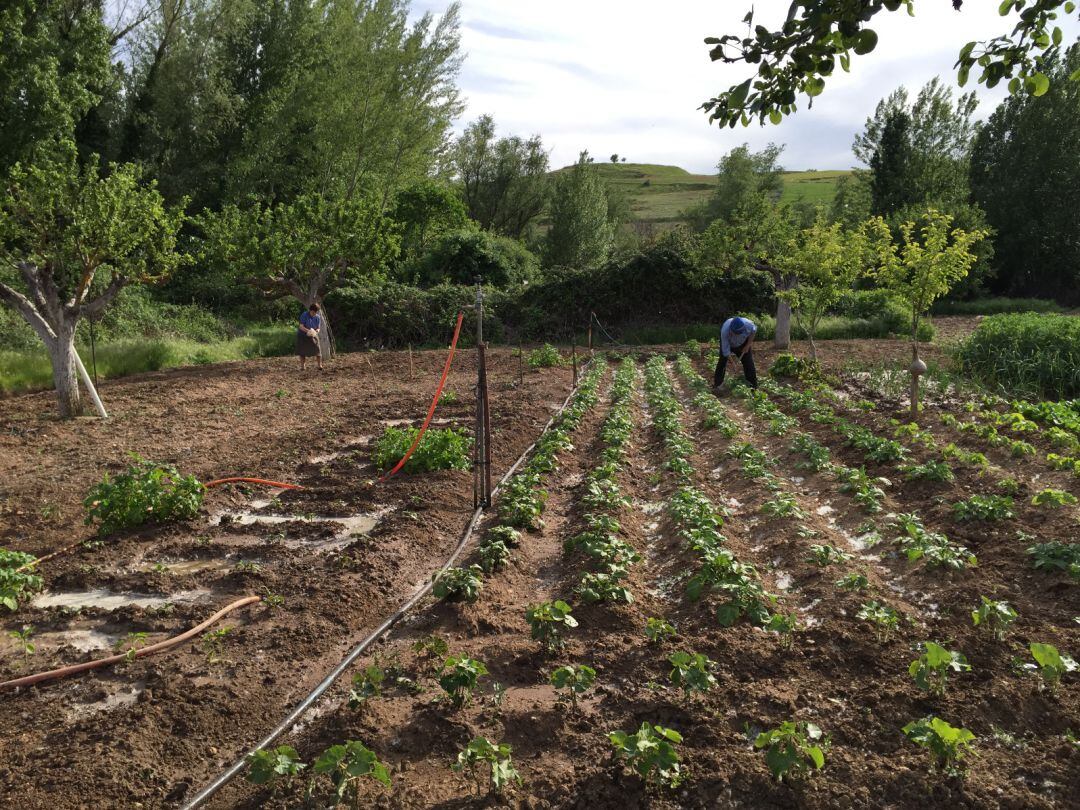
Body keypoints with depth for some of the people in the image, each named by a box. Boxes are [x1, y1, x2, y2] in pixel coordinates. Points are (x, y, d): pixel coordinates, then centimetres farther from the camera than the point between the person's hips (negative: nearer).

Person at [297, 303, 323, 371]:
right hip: (303, 335, -2)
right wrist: (308, 331, -39)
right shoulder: (304, 315, -17)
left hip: (313, 336, 2)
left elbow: (318, 328, -1)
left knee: (317, 349, -10)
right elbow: (301, 327, -21)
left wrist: (316, 331, -26)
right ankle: (302, 366, 12)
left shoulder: (318, 317, -5)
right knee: (302, 351, 1)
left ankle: (320, 365, -3)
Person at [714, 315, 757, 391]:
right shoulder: (725, 331, -42)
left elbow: (754, 330, -10)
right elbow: (726, 350, -33)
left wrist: (748, 345, -11)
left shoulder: (748, 324, -36)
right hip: (728, 343, -2)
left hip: (742, 343, 2)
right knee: (722, 361, -12)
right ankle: (716, 385, -4)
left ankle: (753, 386, 4)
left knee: (748, 362, -4)